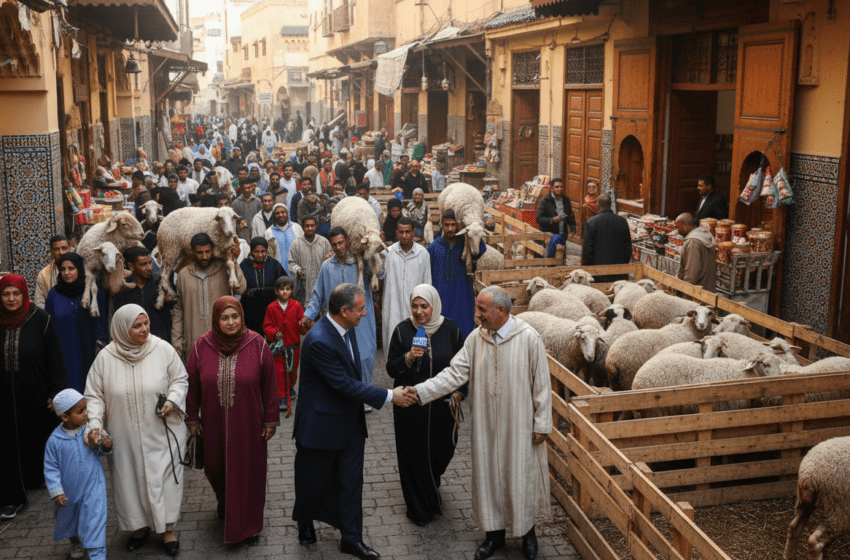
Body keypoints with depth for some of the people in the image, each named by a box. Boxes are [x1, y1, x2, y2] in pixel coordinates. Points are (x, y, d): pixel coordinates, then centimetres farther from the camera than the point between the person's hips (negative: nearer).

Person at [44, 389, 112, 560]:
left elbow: (99, 450, 7)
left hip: (93, 487, -1)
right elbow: (51, 469, -10)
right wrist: (56, 492, -14)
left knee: (95, 520, -9)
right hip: (69, 491, 1)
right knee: (70, 519, 24)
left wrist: (106, 446, -16)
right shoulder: (54, 441, -17)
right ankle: (75, 543, 53)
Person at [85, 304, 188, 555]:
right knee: (131, 479, 13)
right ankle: (141, 525, 36)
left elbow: (180, 379, 2)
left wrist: (172, 401, -16)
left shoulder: (163, 350, -10)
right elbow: (94, 396, -1)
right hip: (125, 437, 1)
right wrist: (94, 425, -14)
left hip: (160, 433, -1)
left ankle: (167, 528, 24)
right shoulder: (106, 358, -9)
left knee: (164, 477, 5)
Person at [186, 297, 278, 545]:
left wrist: (270, 420, -3)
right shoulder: (201, 347, -7)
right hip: (214, 424, 2)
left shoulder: (257, 345, -12)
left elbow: (269, 385, -6)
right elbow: (192, 385, 2)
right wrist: (192, 418, 6)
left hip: (248, 424, -2)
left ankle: (248, 525, 25)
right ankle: (224, 500, 52)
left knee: (247, 472, 7)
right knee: (216, 467, 20)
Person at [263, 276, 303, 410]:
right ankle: (282, 397, 3)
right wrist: (274, 333, -19)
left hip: (294, 345, 2)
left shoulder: (296, 306, 0)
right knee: (280, 371, -4)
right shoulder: (271, 307, -3)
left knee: (293, 369, 16)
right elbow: (267, 325, -1)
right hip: (278, 344, -2)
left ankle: (290, 387, 44)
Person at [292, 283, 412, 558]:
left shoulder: (345, 330, 0)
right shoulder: (319, 341, -29)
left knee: (351, 483, 13)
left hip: (351, 425, 7)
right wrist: (389, 396, -21)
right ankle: (305, 526, 41)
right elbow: (345, 384, -27)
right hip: (322, 428, -7)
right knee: (313, 483, 16)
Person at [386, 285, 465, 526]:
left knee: (442, 450, 12)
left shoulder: (450, 329, -4)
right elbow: (391, 369, -6)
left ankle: (431, 485, 47)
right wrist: (408, 358, -25)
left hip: (442, 405, 2)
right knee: (414, 455, 5)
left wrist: (459, 392, -6)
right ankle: (420, 509, 24)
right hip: (410, 407, -1)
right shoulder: (402, 330, -8)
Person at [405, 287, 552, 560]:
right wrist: (421, 391, -17)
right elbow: (455, 374, -6)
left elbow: (541, 384, -10)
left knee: (521, 475, 9)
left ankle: (527, 530, 33)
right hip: (487, 425, 3)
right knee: (489, 475, 13)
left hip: (519, 425, -3)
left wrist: (541, 424, -8)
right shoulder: (476, 338, -4)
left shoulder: (529, 338, -14)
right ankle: (495, 532, 33)